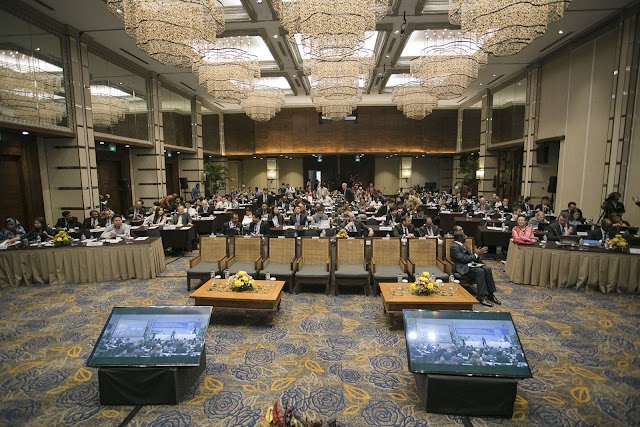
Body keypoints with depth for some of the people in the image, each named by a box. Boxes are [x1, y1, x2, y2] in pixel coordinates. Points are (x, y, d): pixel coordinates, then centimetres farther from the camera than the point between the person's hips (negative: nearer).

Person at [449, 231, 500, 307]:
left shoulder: (463, 245, 20)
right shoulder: (454, 247, -11)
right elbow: (463, 259, -19)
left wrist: (479, 253, 4)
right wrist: (476, 254, -11)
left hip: (471, 264, 9)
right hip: (463, 268, -9)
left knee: (487, 269, -14)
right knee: (480, 271, -30)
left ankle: (490, 294, -11)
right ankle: (481, 297, -29)